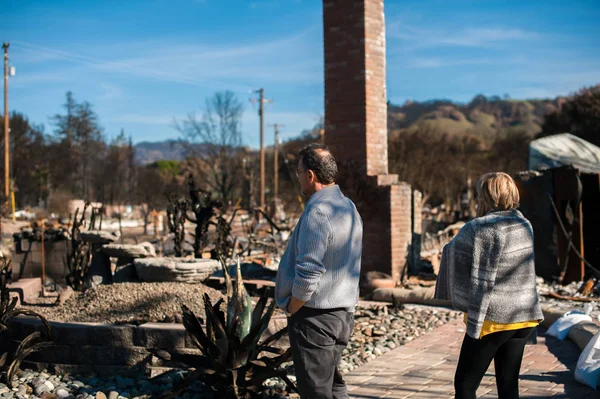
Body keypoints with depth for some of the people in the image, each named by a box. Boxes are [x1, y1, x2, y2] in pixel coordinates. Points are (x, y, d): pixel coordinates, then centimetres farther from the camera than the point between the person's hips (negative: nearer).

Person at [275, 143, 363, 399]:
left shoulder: (317, 213, -21)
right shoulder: (349, 207, 10)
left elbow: (308, 274, -25)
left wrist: (291, 309, -9)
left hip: (315, 317, -9)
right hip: (343, 312, 9)